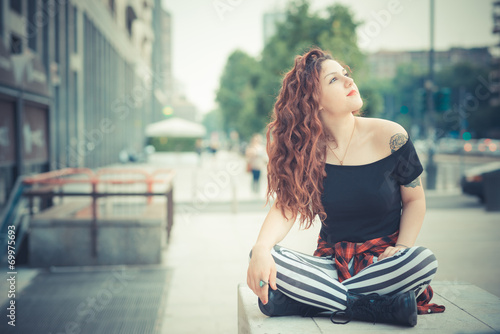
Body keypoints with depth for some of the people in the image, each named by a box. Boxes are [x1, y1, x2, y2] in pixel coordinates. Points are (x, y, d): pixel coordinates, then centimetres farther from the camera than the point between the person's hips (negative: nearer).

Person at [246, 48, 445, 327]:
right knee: (265, 260, -28)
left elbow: (414, 199, 4)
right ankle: (380, 306, -27)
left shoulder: (390, 136, -5)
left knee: (425, 260, -34)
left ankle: (327, 299, -23)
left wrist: (402, 248, -13)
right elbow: (286, 206, -11)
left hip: (382, 261, 0)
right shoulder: (305, 149, -2)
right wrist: (261, 249, -31)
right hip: (331, 262, 1)